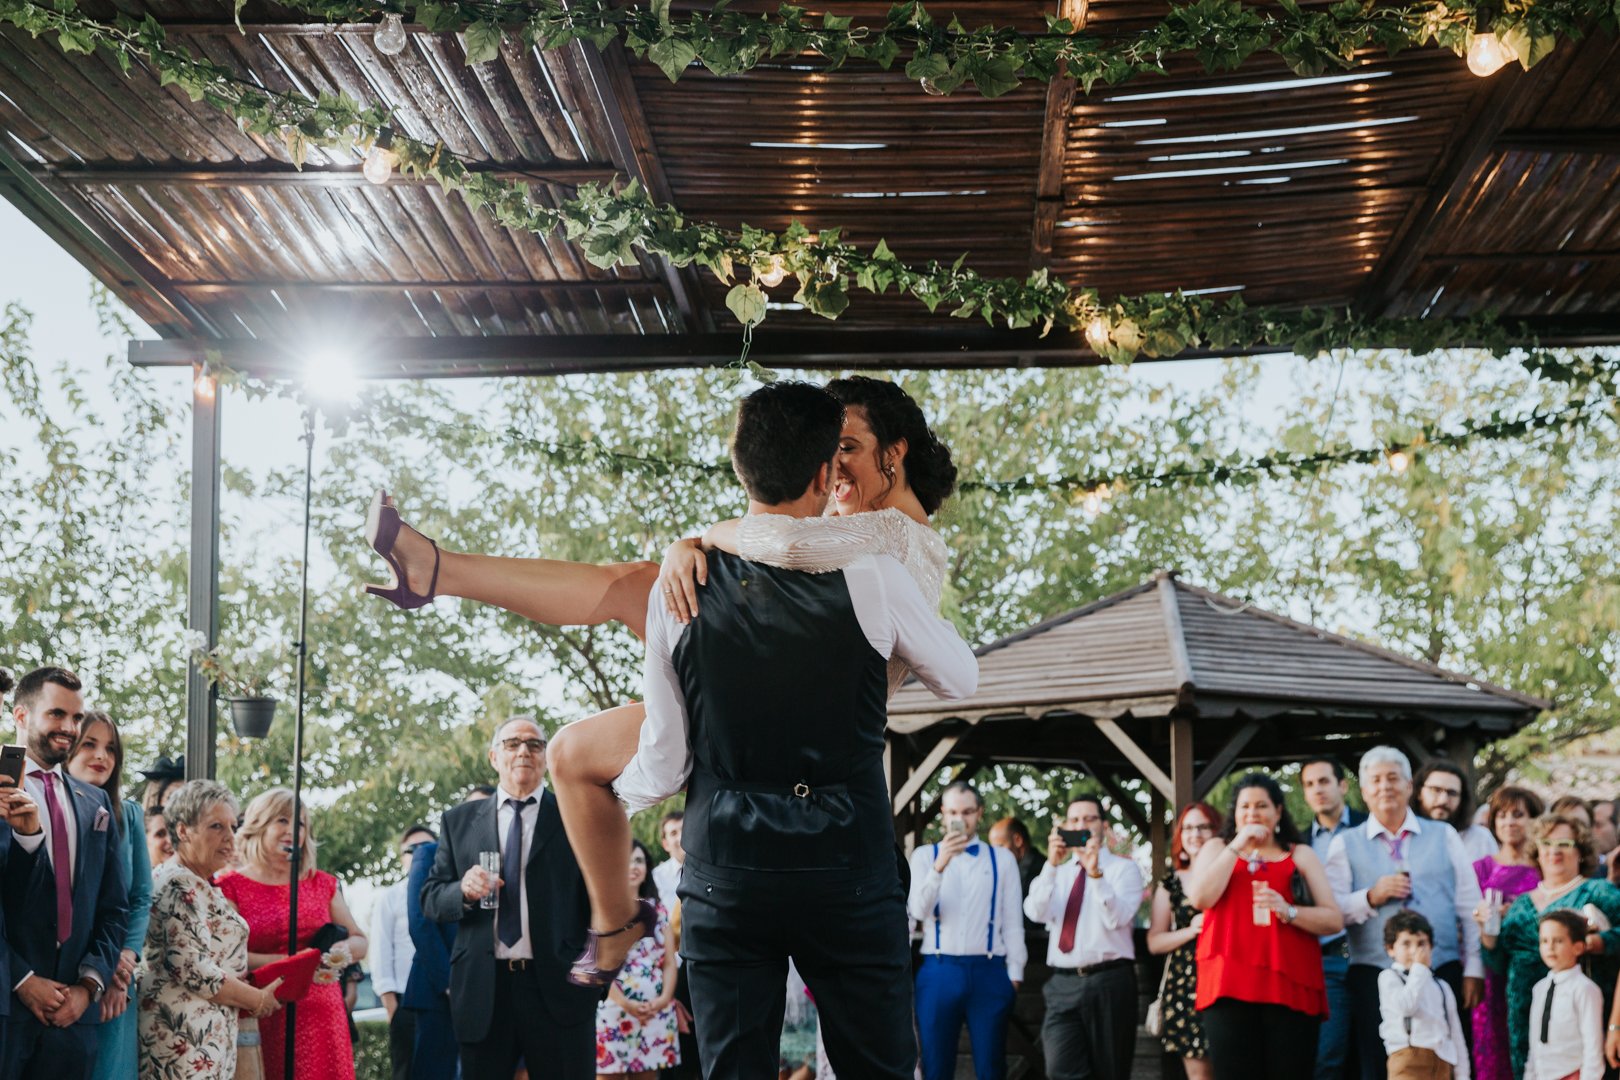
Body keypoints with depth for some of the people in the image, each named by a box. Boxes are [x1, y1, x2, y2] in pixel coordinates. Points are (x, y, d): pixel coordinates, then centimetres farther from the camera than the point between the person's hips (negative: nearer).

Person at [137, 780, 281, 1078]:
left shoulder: (200, 886, 18)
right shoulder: (179, 886, -12)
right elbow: (192, 970, -20)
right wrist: (257, 999, -9)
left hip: (207, 1038, 10)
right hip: (186, 1039, -10)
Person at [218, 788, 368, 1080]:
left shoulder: (321, 883, 15)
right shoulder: (232, 887, 1)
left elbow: (360, 941, 16)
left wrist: (343, 952, -7)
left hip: (324, 1020, 4)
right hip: (266, 1024, -4)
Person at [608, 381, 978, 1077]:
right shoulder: (870, 580, -8)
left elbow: (664, 764, 2)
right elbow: (961, 679, 11)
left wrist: (615, 795, 24)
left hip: (724, 880, 2)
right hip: (848, 877, -2)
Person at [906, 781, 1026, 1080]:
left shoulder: (1002, 859, 8)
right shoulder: (924, 856, 7)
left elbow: (1013, 922, 7)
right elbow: (917, 910, -8)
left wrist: (1014, 973, 1)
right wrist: (940, 865, -21)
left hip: (989, 972, 0)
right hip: (939, 972, 0)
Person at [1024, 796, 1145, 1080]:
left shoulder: (1124, 869, 4)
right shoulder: (1057, 873, 15)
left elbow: (1118, 918, -13)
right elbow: (1036, 913, -4)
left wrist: (1096, 873, -24)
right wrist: (1052, 864, -15)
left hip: (1108, 983, -2)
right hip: (1063, 984, 3)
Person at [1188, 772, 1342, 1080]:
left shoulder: (1300, 855, 14)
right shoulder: (1217, 850, 15)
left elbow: (1334, 920, 6)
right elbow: (1200, 898, -5)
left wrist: (1288, 911, -11)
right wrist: (1237, 846, -4)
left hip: (1290, 988, 0)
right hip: (1230, 987, 0)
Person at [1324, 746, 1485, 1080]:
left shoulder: (1444, 837, 12)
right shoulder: (1345, 845, 9)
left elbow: (1470, 907, 9)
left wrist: (1474, 970, 2)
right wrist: (1372, 897, -14)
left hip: (1442, 971, 1)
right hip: (1373, 976, -1)